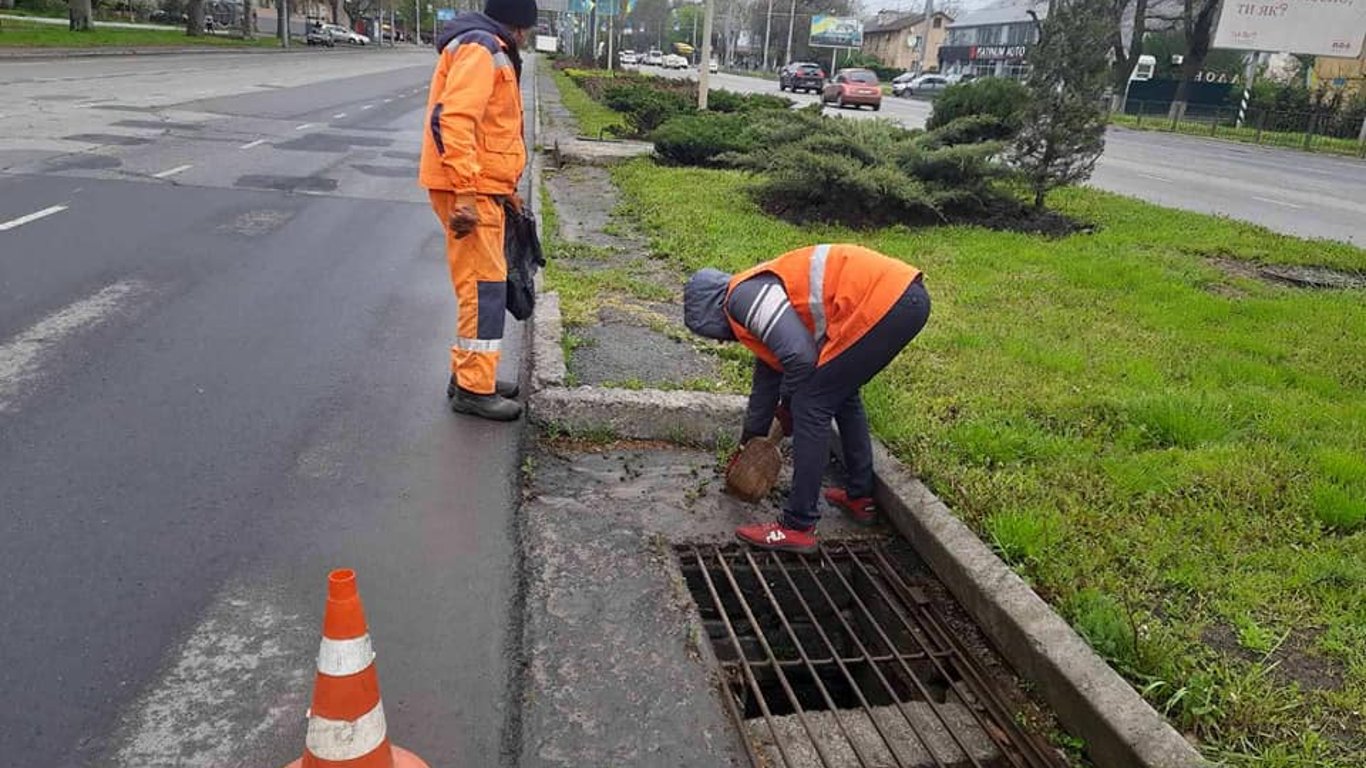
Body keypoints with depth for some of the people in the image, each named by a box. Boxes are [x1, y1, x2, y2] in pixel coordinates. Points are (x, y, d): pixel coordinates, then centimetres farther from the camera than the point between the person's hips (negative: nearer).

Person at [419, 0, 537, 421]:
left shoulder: (492, 52, 21)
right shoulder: (480, 48, -13)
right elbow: (453, 121, -25)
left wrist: (504, 190, 25)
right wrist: (466, 194, -29)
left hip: (481, 188, 10)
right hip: (470, 190, -10)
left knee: (481, 284, 15)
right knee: (484, 285, -7)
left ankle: (470, 375, 24)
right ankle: (473, 388, 0)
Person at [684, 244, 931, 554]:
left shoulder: (743, 296, -5)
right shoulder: (764, 292, 26)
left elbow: (800, 356, -16)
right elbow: (767, 376, 37)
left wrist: (787, 406, 5)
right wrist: (750, 441, 47)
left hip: (884, 303, -10)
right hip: (908, 297, 10)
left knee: (811, 406, -3)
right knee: (842, 393, 26)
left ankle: (798, 527, 4)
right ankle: (860, 496, 36)